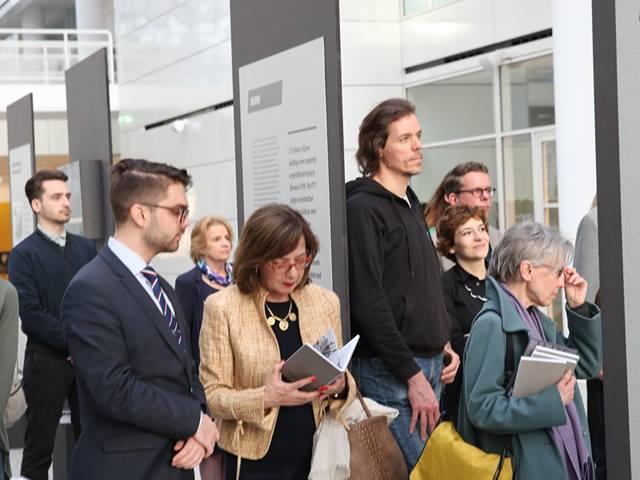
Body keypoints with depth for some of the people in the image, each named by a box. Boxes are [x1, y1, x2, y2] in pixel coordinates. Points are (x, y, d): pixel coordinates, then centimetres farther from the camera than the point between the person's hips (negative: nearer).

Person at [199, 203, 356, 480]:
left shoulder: (326, 301, 2)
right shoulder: (222, 307, -9)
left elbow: (339, 374, 11)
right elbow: (212, 395, -9)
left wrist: (341, 385, -11)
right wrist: (265, 398, -25)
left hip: (317, 454, 3)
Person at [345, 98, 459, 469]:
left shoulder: (411, 205, 16)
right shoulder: (363, 208, -11)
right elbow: (368, 303, -18)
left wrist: (445, 344, 11)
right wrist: (412, 375, -19)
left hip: (429, 366, 9)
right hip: (390, 370, -9)